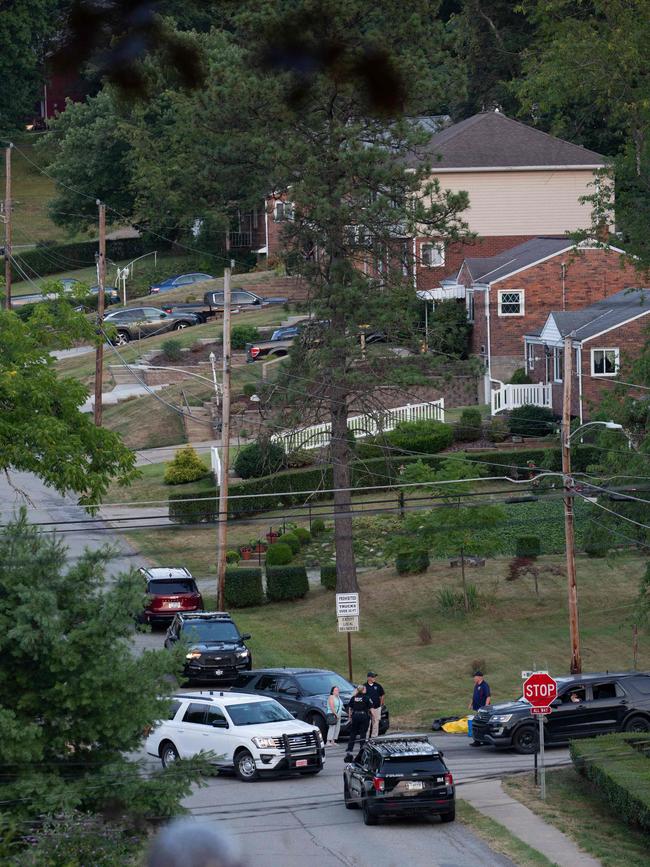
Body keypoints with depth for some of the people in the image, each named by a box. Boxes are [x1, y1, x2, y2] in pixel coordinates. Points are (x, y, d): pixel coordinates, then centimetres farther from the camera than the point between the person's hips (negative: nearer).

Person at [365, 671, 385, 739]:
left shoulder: (378, 686, 5)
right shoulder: (365, 686, -4)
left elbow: (382, 695, 16)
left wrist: (381, 703, 11)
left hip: (377, 707, 3)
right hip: (367, 708, -3)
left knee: (375, 722, 5)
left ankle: (374, 736, 11)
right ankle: (366, 736, -1)